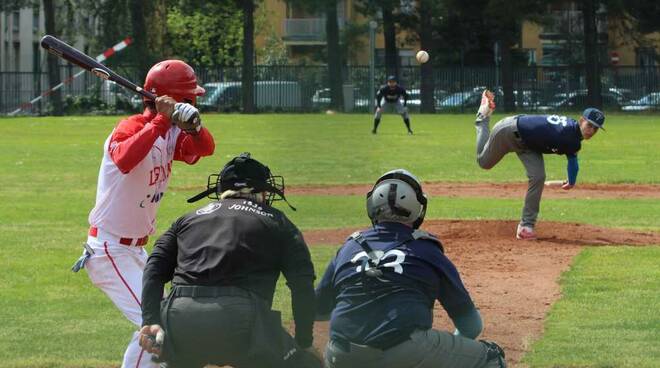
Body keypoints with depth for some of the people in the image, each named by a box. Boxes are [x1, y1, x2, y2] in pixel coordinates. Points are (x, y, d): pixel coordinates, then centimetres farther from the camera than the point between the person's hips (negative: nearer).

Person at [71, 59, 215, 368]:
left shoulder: (171, 133, 6)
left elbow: (205, 147, -8)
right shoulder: (130, 128, -20)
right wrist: (162, 120, -39)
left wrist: (191, 123, -28)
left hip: (136, 250, 10)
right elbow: (125, 159, -42)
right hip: (109, 249, -10)